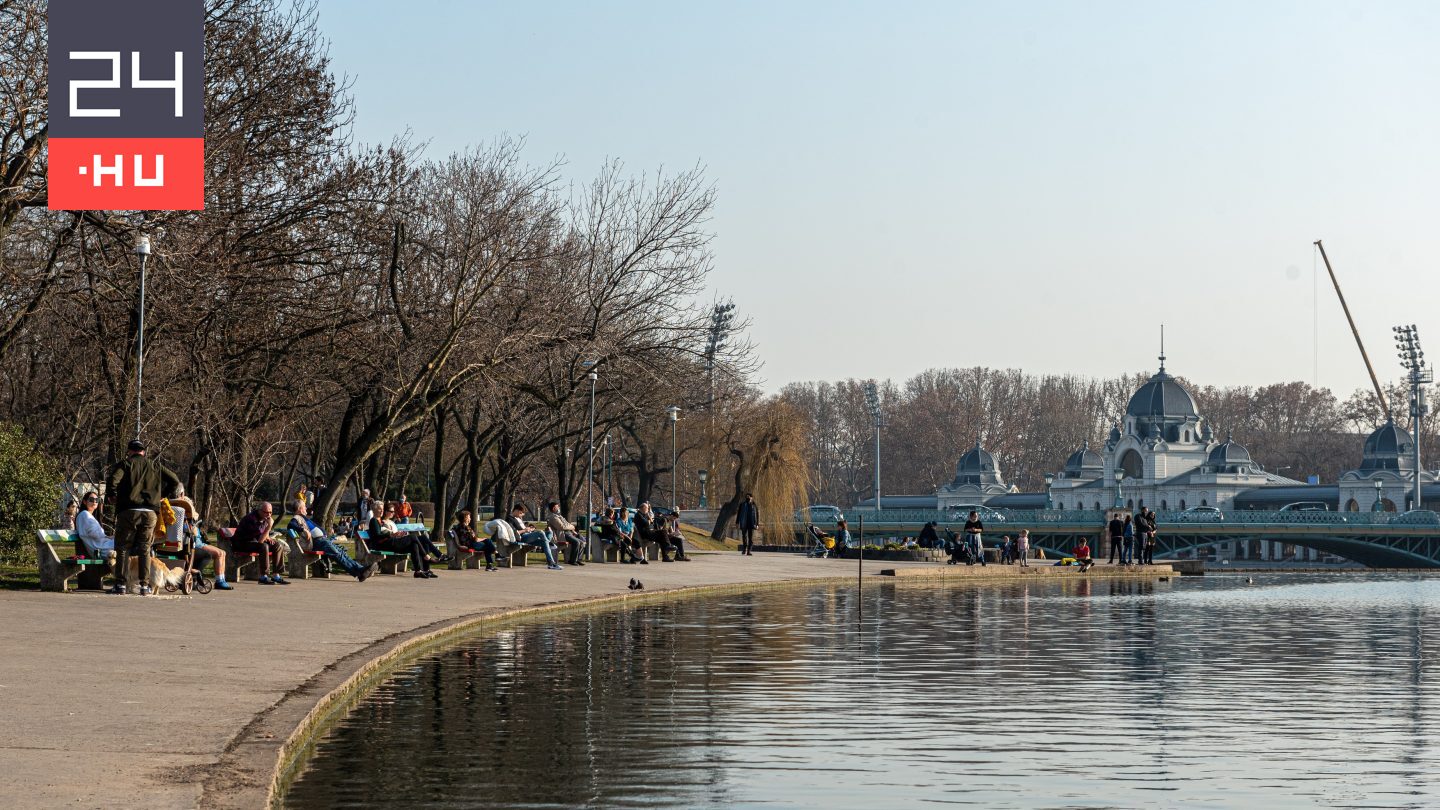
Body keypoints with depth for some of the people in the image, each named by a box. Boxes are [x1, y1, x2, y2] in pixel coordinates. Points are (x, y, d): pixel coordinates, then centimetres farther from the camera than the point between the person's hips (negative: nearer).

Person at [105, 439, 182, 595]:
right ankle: (144, 585, 3)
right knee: (145, 550, 8)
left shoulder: (125, 464, 3)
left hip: (128, 512, -3)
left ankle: (121, 584, 1)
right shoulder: (156, 467, 15)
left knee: (123, 549, 5)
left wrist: (111, 495, 4)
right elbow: (175, 481, 13)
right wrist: (162, 495, 22)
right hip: (151, 512, 3)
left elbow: (112, 480, -13)